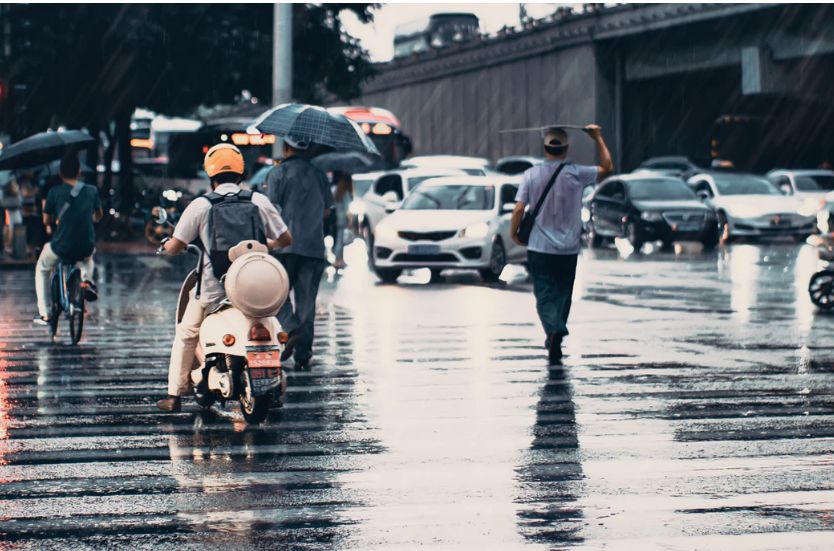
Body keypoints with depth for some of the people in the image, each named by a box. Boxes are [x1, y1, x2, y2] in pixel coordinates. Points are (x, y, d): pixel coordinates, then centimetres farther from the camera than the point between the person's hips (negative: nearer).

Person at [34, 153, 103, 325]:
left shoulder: (55, 192, -6)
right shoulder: (92, 190, 2)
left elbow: (46, 220, 0)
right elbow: (99, 215, 17)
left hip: (61, 247, -2)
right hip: (86, 247, 2)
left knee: (42, 269, 28)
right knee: (87, 259, 40)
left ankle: (44, 313, 21)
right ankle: (87, 279, 8)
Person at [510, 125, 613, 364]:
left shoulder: (531, 175, -6)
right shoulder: (576, 174, -5)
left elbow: (518, 210, -9)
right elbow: (607, 167, 9)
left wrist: (513, 233, 8)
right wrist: (598, 138, 15)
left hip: (539, 248, -1)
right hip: (568, 249, 1)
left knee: (544, 295, -1)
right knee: (562, 294, 15)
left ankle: (555, 331, -27)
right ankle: (555, 338, 21)